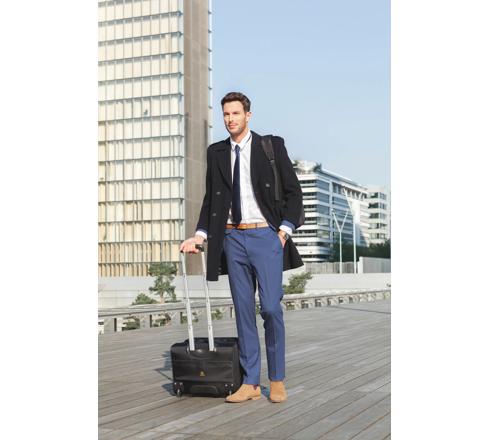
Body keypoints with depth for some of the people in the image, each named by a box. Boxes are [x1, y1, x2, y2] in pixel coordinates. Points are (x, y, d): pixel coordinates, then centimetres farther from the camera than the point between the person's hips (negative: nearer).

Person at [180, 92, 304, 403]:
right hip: (233, 238, 4)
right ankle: (250, 383, 12)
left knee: (271, 307, -7)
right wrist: (200, 235, 2)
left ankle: (277, 380, 9)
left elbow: (293, 190, 3)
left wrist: (285, 229, -6)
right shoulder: (216, 153, 10)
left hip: (266, 236, -3)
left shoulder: (272, 146, 1)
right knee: (243, 310, 5)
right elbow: (210, 198, 14)